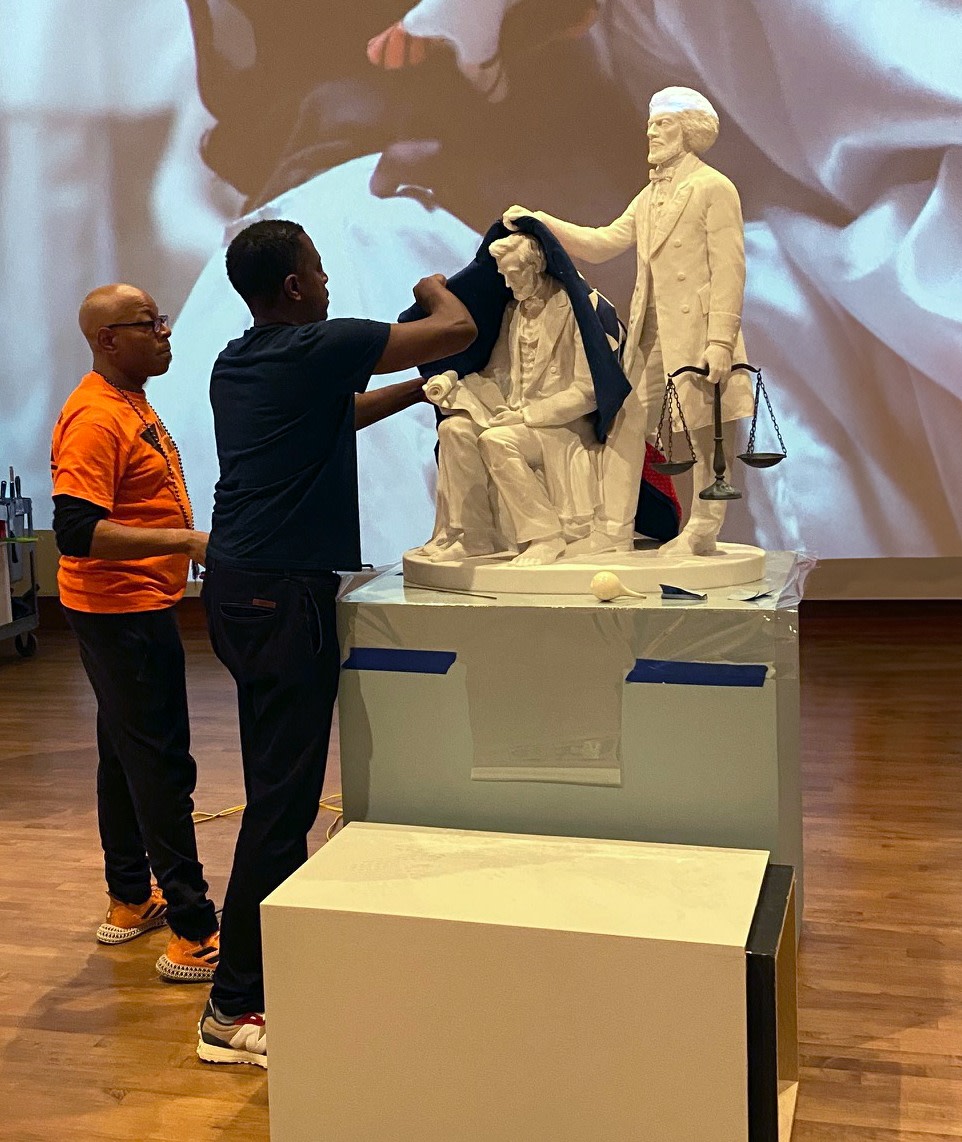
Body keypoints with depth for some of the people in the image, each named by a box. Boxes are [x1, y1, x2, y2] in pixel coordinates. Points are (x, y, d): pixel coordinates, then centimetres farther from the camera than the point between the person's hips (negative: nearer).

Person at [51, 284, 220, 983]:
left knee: (126, 756, 18)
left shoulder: (132, 403, 12)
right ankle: (194, 937, -3)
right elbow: (76, 532, -28)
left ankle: (131, 900, 31)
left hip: (139, 607, 11)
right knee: (162, 766, -8)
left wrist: (192, 542, 19)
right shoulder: (95, 417, -20)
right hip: (123, 611, -11)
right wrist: (187, 540, -32)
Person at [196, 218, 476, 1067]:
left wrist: (413, 391, 30)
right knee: (282, 794, -6)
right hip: (283, 591, -10)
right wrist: (434, 288, 14)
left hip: (239, 584, 10)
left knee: (281, 783, 18)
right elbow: (459, 330, -6)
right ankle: (236, 1007, 0)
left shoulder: (236, 365, 15)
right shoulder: (315, 349, -11)